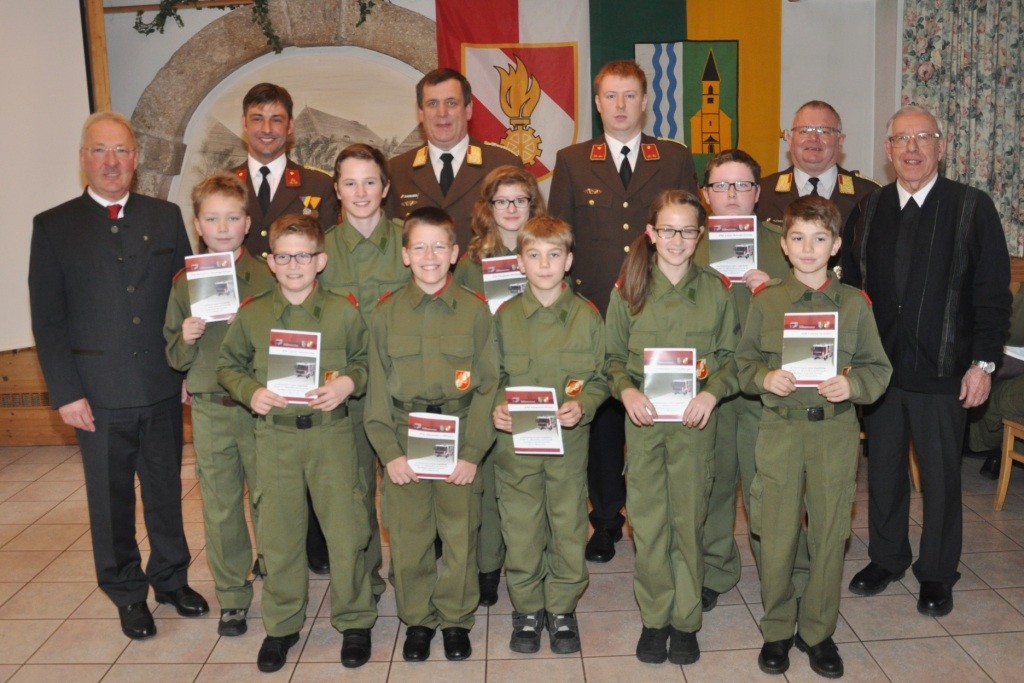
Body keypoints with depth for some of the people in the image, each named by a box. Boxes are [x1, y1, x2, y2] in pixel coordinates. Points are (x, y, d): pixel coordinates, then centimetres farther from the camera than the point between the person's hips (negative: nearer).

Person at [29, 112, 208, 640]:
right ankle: (128, 592, 29)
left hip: (162, 387, 2)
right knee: (111, 498, 11)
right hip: (100, 393, -2)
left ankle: (171, 578, 34)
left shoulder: (165, 217, 5)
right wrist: (66, 393, -8)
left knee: (166, 489, 15)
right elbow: (47, 320, -2)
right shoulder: (54, 226, 0)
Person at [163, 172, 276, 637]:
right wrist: (186, 340, -12)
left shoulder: (268, 278, -1)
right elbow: (174, 358, 7)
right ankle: (231, 595, 26)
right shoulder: (183, 283, 5)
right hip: (209, 410, 2)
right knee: (220, 507, 10)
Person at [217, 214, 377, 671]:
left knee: (346, 531, 3)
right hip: (274, 436, 1)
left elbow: (365, 360, 8)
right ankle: (281, 626, 28)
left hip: (331, 432, -1)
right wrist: (249, 392, -8)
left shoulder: (343, 311, -1)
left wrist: (349, 382, -13)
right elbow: (228, 365, 11)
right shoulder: (251, 315, 2)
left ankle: (354, 621, 22)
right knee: (278, 535, 10)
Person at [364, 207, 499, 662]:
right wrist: (389, 451, -6)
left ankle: (456, 619, 29)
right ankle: (417, 620, 29)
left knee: (460, 537, 7)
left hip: (459, 441, -1)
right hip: (404, 441, 1)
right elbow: (377, 389, 2)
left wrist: (472, 451, -9)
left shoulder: (474, 311, -1)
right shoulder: (386, 313, 2)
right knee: (408, 539, 8)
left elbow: (487, 386, -2)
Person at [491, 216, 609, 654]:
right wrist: (497, 408, -11)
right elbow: (493, 376, 8)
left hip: (569, 442, 0)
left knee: (569, 528, 8)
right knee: (521, 531, 8)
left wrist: (582, 405, -14)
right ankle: (527, 610, 27)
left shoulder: (587, 316, 0)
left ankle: (562, 609, 28)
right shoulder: (505, 317, 1)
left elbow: (599, 379, 4)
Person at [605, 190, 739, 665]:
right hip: (643, 418, 0)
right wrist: (626, 390, -11)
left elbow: (729, 355, 5)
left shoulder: (714, 289, 2)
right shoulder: (629, 288, 2)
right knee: (648, 520, 5)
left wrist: (711, 393, -12)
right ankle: (654, 617, 21)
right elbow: (614, 356, 7)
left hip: (695, 418, 0)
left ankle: (685, 620, 22)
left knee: (689, 519, 7)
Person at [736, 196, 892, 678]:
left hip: (835, 430, 1)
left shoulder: (854, 304, 3)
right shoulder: (766, 301, 2)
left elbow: (878, 367, 5)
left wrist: (852, 384, -15)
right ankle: (776, 631, 24)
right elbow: (744, 361, 6)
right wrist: (765, 377, -14)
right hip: (780, 427, 0)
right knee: (776, 534, 5)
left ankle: (818, 632, 26)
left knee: (830, 533, 8)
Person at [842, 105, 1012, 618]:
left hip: (943, 370, -3)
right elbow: (850, 285, 9)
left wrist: (983, 362, -9)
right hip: (878, 366, 3)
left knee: (941, 473, 8)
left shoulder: (972, 208, -3)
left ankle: (937, 574, 25)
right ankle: (886, 558, 32)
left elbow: (992, 293, -4)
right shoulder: (868, 210, 7)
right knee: (883, 466, 14)